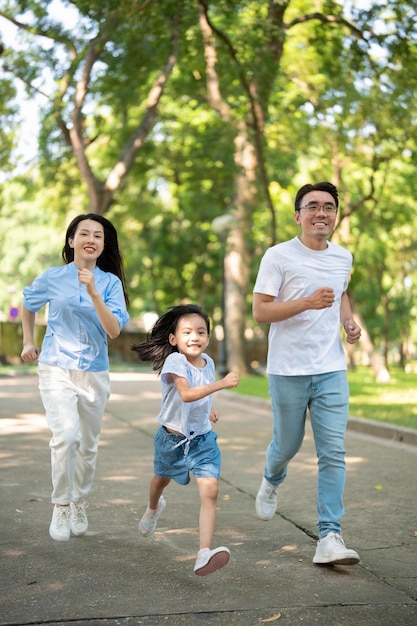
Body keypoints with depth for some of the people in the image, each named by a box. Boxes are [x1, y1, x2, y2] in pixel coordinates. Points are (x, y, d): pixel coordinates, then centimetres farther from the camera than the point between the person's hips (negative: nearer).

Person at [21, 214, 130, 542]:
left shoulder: (110, 282, -2)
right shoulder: (52, 277, -2)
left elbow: (114, 330, -14)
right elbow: (28, 306, 19)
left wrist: (93, 292, -23)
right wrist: (28, 343, 18)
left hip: (95, 373, 2)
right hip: (57, 369, -2)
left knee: (89, 444, 12)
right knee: (65, 435, -21)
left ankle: (79, 505, 32)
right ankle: (61, 506, -5)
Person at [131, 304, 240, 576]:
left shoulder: (207, 362, -4)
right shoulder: (175, 362, -24)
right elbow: (186, 394, -41)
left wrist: (208, 411, 8)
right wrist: (222, 384, -46)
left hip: (202, 438, 3)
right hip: (172, 437, -2)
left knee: (210, 490, -17)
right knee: (162, 479, 27)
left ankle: (205, 554, -24)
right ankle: (153, 508, 63)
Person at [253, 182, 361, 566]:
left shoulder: (343, 258, 9)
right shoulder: (278, 256, -7)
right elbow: (259, 311, -11)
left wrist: (349, 321, 7)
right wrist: (307, 302, -24)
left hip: (332, 370, 3)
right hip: (288, 371, -3)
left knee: (333, 452, -5)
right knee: (287, 444, 12)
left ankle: (330, 537, -3)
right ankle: (272, 481, 48)